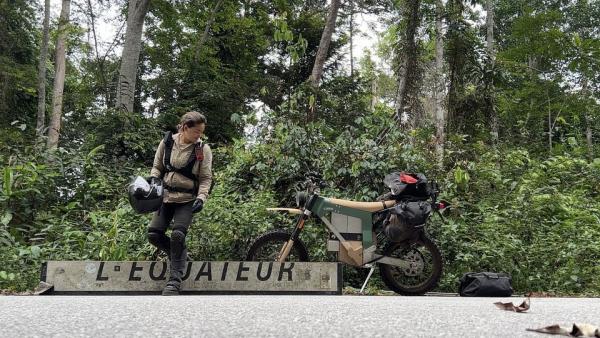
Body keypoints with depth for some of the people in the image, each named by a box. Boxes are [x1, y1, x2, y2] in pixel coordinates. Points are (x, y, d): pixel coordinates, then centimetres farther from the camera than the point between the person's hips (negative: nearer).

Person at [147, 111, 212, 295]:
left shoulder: (203, 149, -8)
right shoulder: (167, 142, -3)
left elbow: (206, 178, -4)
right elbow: (157, 167, 10)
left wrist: (201, 198, -19)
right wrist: (153, 179, -10)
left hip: (187, 200, -3)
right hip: (166, 196, 3)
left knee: (177, 235, -19)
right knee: (153, 234, -5)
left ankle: (175, 280, -5)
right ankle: (180, 255, 25)